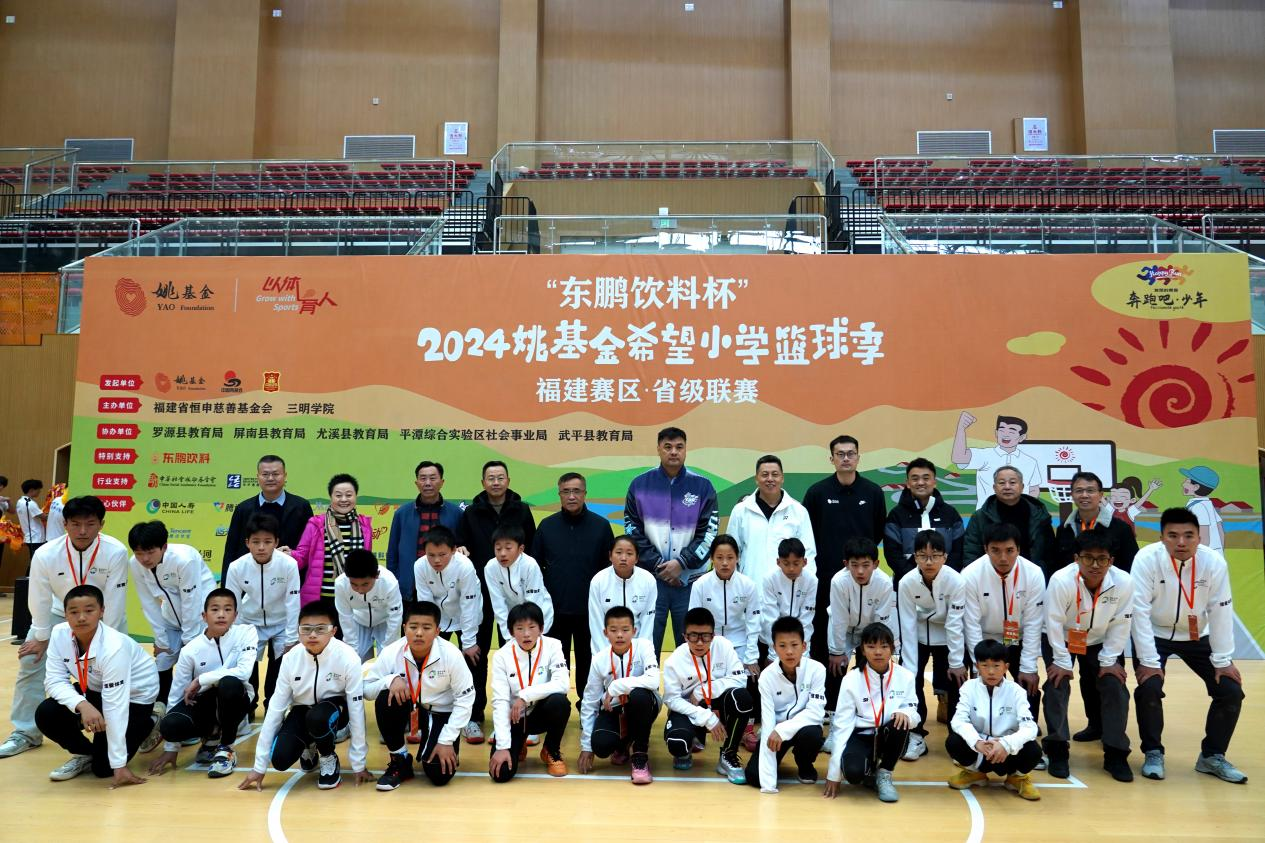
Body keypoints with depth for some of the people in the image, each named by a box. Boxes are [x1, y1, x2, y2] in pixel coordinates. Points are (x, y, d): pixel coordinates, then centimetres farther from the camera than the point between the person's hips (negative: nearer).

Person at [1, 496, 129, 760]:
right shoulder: (46, 555, -29)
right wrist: (41, 637, -7)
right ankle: (25, 732, 16)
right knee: (31, 663, -1)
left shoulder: (115, 552, -34)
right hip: (60, 614, 2)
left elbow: (114, 600, -26)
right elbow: (40, 599, -16)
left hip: (105, 617, -2)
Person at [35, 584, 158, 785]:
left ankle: (145, 725, 16)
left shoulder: (114, 647, -35)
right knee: (46, 714, -19)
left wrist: (119, 766, -31)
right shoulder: (59, 634, -17)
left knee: (103, 767, -11)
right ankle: (84, 754, 10)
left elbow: (115, 706, -34)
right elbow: (54, 681, -16)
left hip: (134, 697, -6)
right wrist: (82, 704, -39)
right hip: (95, 691, 6)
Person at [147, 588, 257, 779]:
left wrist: (200, 680, -24)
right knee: (169, 726, -27)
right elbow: (176, 694, -5)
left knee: (229, 683, -36)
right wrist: (171, 748, -3)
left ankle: (226, 748, -12)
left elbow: (244, 672, -29)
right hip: (204, 701, 2)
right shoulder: (191, 650, -11)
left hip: (234, 699, -2)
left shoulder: (246, 633, -15)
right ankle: (211, 734, 9)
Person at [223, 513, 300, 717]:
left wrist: (291, 640, -14)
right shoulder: (237, 567, -23)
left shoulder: (289, 564, -28)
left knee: (282, 667, 1)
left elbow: (293, 604, -19)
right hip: (250, 624, 1)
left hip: (281, 624, -1)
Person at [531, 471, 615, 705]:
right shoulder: (547, 526, 2)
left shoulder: (601, 525, -2)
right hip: (555, 610, 1)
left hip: (590, 611, -1)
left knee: (588, 665, 10)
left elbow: (610, 567, 2)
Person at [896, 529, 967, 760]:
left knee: (955, 681, -9)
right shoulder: (907, 583, -24)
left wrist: (956, 662, -16)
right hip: (918, 635, 1)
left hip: (947, 638, -1)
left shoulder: (955, 581, -27)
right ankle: (916, 734, 8)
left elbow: (955, 623, -21)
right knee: (910, 679, -9)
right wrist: (909, 668, -18)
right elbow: (908, 627, -19)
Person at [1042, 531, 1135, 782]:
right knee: (1057, 685, -14)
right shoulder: (1061, 581, -33)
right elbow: (1054, 623, -24)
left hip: (1101, 643, 2)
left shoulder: (1123, 583, -27)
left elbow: (1120, 625, -14)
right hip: (1061, 641, -2)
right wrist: (1062, 662, -19)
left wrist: (1109, 661, -12)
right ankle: (1057, 751, -2)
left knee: (1115, 687, -7)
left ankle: (1115, 754, 7)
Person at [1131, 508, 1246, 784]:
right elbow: (1140, 611, -25)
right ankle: (1153, 753, 2)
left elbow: (1221, 612, -12)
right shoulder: (1146, 559, -27)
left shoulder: (1214, 562, -19)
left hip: (1196, 637, 3)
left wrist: (1223, 661, -11)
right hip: (1154, 636, -3)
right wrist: (1149, 661, -26)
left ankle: (1212, 756, 16)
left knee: (1231, 691, -5)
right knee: (1149, 688, -22)